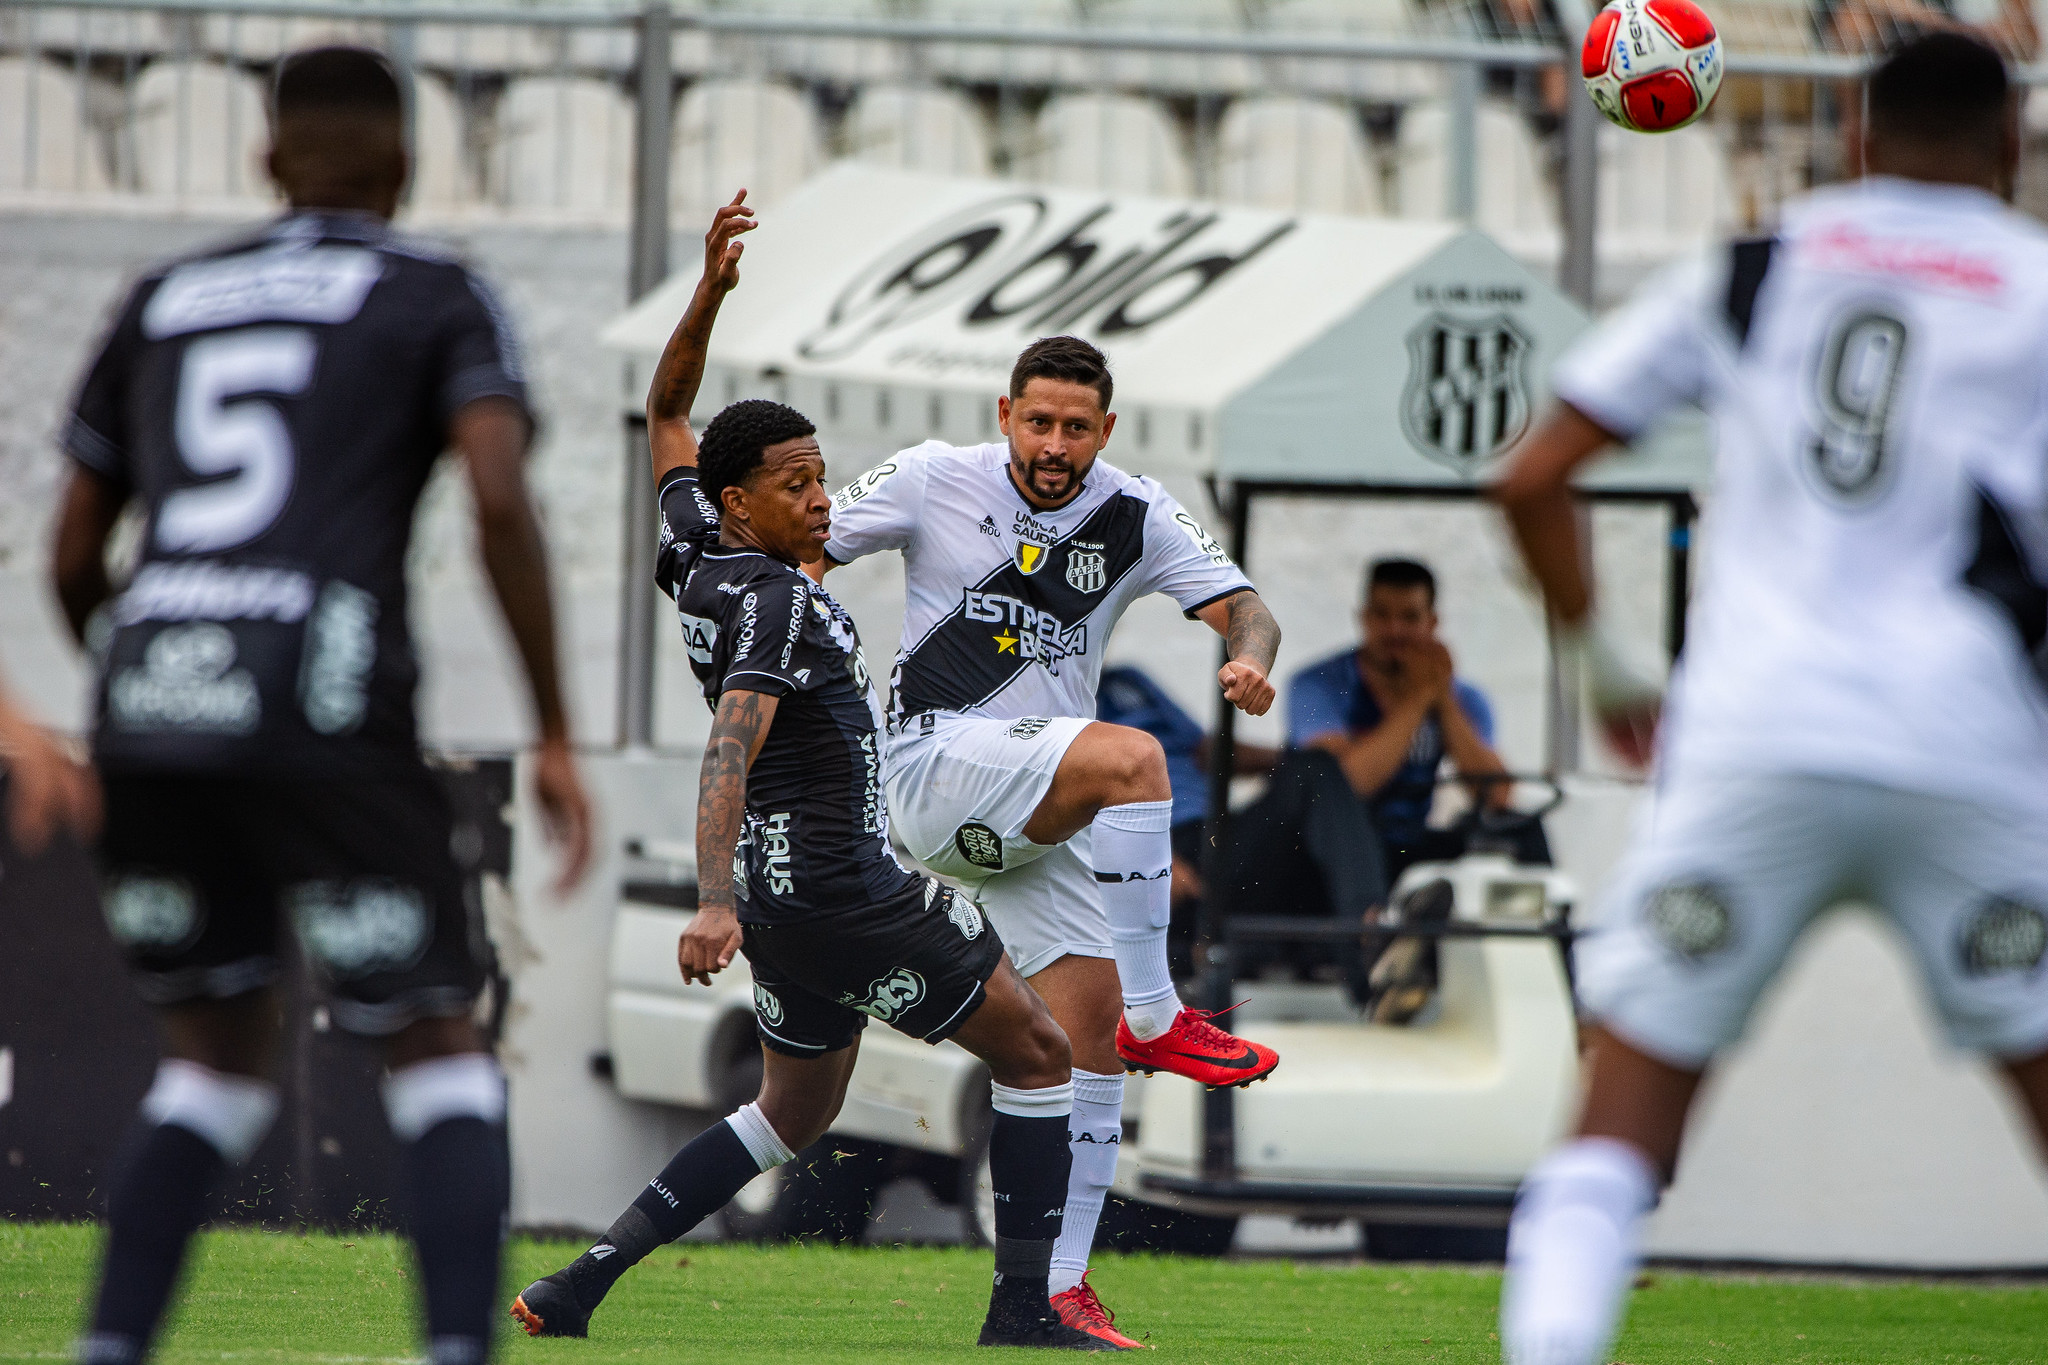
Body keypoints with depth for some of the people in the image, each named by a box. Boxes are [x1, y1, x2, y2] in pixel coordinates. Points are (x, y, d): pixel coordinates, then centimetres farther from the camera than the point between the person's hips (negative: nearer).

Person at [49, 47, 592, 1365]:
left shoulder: (164, 304, 24)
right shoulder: (441, 301, 12)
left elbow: (74, 558, 26)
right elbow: (500, 500, -6)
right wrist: (557, 741, -3)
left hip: (151, 708, 4)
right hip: (318, 707, -4)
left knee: (220, 1059, 20)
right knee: (440, 1052, 8)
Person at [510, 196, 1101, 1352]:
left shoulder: (697, 552, 7)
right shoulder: (774, 603, -18)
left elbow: (669, 414, 23)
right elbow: (729, 756, -30)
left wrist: (711, 293, 14)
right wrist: (716, 903, -41)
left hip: (780, 881, 10)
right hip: (839, 882, -10)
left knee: (798, 1108, 23)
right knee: (1038, 1049, 2)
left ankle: (582, 1287, 15)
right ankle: (1026, 1309, 1)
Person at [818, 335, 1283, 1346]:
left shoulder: (1134, 517, 6)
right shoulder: (935, 481, 0)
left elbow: (1242, 606, 1)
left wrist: (1251, 656, -23)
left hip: (1045, 822, 5)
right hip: (935, 764, -5)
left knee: (1088, 1023, -6)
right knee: (1132, 757, -29)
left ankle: (1059, 1284, -3)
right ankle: (1155, 1016, -26)